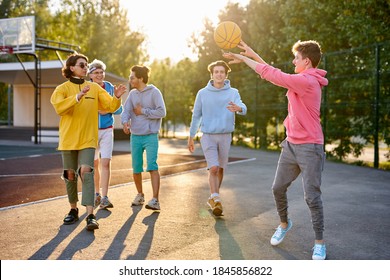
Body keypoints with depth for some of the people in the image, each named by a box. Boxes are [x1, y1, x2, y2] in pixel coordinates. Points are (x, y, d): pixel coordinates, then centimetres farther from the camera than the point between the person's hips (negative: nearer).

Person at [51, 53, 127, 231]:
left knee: (86, 172, -14)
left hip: (88, 139, 0)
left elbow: (110, 106, 1)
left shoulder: (95, 88, 6)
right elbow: (59, 108, -20)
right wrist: (78, 96, -31)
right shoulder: (62, 89, 0)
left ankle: (90, 215, -19)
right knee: (70, 175, 9)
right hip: (68, 139, 1)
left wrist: (117, 97, -20)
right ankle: (73, 210, 27)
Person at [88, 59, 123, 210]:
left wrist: (107, 110, -15)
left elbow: (119, 108, 4)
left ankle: (104, 198, -10)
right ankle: (96, 194, 26)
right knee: (94, 163, 10)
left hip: (107, 130, 0)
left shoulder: (110, 88, 3)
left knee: (105, 162, -10)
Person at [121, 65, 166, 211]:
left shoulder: (154, 92, -6)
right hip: (135, 136, 5)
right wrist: (125, 122, -20)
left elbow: (162, 112, -12)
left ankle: (155, 200, -13)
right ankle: (140, 195, 32)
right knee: (136, 169, 11)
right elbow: (126, 111, 1)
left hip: (150, 136, -5)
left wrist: (143, 111, -10)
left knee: (152, 167, -13)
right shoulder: (132, 94, 9)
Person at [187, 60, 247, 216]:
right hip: (208, 136, -1)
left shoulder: (233, 93, -1)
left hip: (225, 136, 1)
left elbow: (243, 108, -20)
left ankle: (213, 199, 29)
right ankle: (216, 200, -7)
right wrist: (191, 137, 10)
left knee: (220, 169, 11)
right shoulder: (203, 93, 0)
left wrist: (238, 108, -45)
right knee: (213, 168, -14)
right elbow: (196, 116, 8)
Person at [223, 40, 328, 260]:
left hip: (309, 148, -9)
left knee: (312, 196, -4)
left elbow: (271, 74, -18)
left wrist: (244, 58, -9)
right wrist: (252, 54, 14)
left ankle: (320, 243, 11)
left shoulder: (307, 81, -19)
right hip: (291, 145, 9)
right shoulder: (301, 80, 9)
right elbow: (275, 73, 20)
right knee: (278, 188, 12)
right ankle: (284, 224, 35)